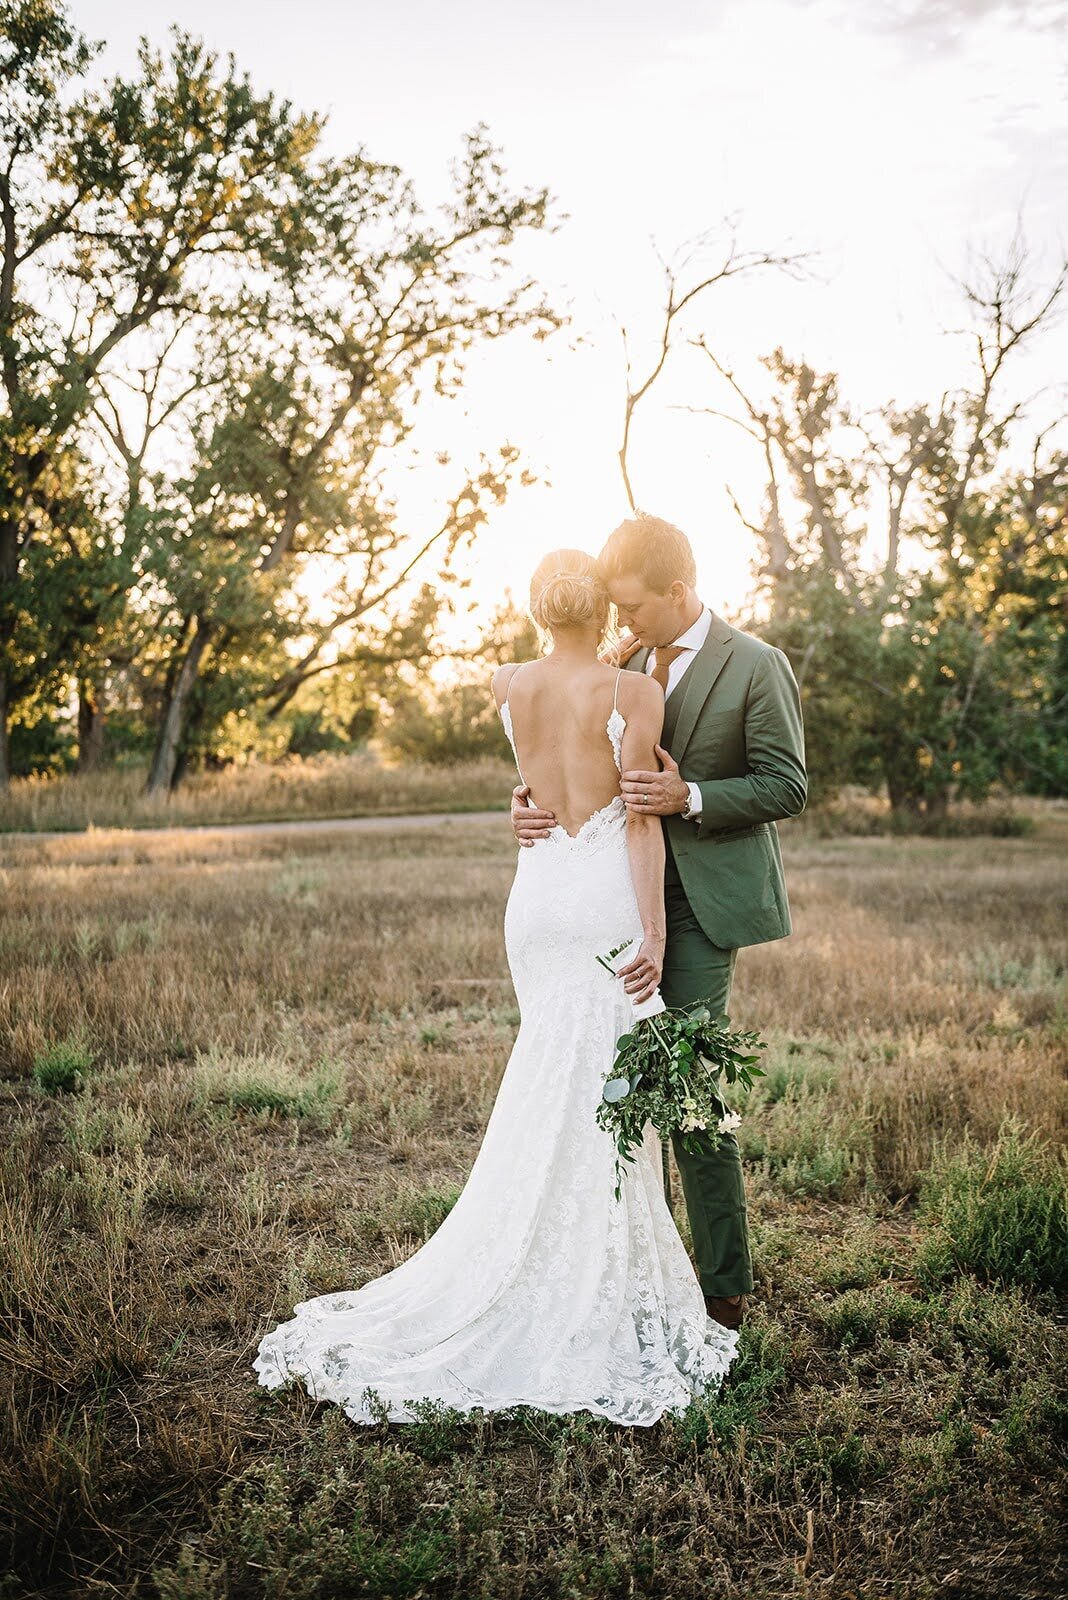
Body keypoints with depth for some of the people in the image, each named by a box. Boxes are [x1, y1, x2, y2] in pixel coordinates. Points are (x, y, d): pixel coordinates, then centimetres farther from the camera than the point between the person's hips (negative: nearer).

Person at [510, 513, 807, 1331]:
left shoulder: (756, 667, -8)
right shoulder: (627, 665, 11)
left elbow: (788, 786, -8)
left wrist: (691, 797, -21)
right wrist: (535, 804, -8)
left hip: (701, 908, -6)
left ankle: (725, 1291, 12)